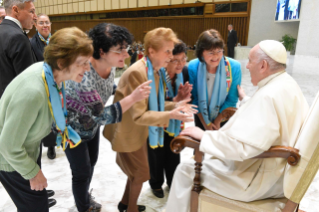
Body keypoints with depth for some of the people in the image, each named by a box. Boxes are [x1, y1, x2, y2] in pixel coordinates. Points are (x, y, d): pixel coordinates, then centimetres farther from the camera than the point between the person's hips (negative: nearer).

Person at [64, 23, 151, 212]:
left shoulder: (111, 66, -15)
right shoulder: (84, 75, -40)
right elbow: (102, 117, -38)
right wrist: (133, 97, -43)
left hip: (91, 124, 7)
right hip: (73, 128, -7)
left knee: (91, 163, 25)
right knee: (82, 172, 9)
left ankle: (85, 196, 53)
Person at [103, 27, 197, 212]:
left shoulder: (154, 70, 1)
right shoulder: (137, 73, -29)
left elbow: (152, 104, 4)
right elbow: (138, 115, -30)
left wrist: (175, 105, -10)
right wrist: (170, 115, -37)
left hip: (140, 131, 9)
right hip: (129, 132, -9)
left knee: (136, 171, 24)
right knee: (141, 173, 9)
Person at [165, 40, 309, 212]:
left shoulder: (268, 96, -28)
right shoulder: (289, 85, 4)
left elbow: (240, 146, -35)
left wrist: (204, 136, -23)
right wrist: (245, 99, 22)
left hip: (260, 179, -10)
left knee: (185, 171, -1)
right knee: (212, 159, 28)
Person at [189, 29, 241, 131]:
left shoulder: (234, 67, -23)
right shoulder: (193, 67, -21)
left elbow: (232, 99, -13)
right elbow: (193, 97, -11)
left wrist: (217, 121, -10)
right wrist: (205, 122, -9)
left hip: (224, 117, 0)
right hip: (201, 117, 1)